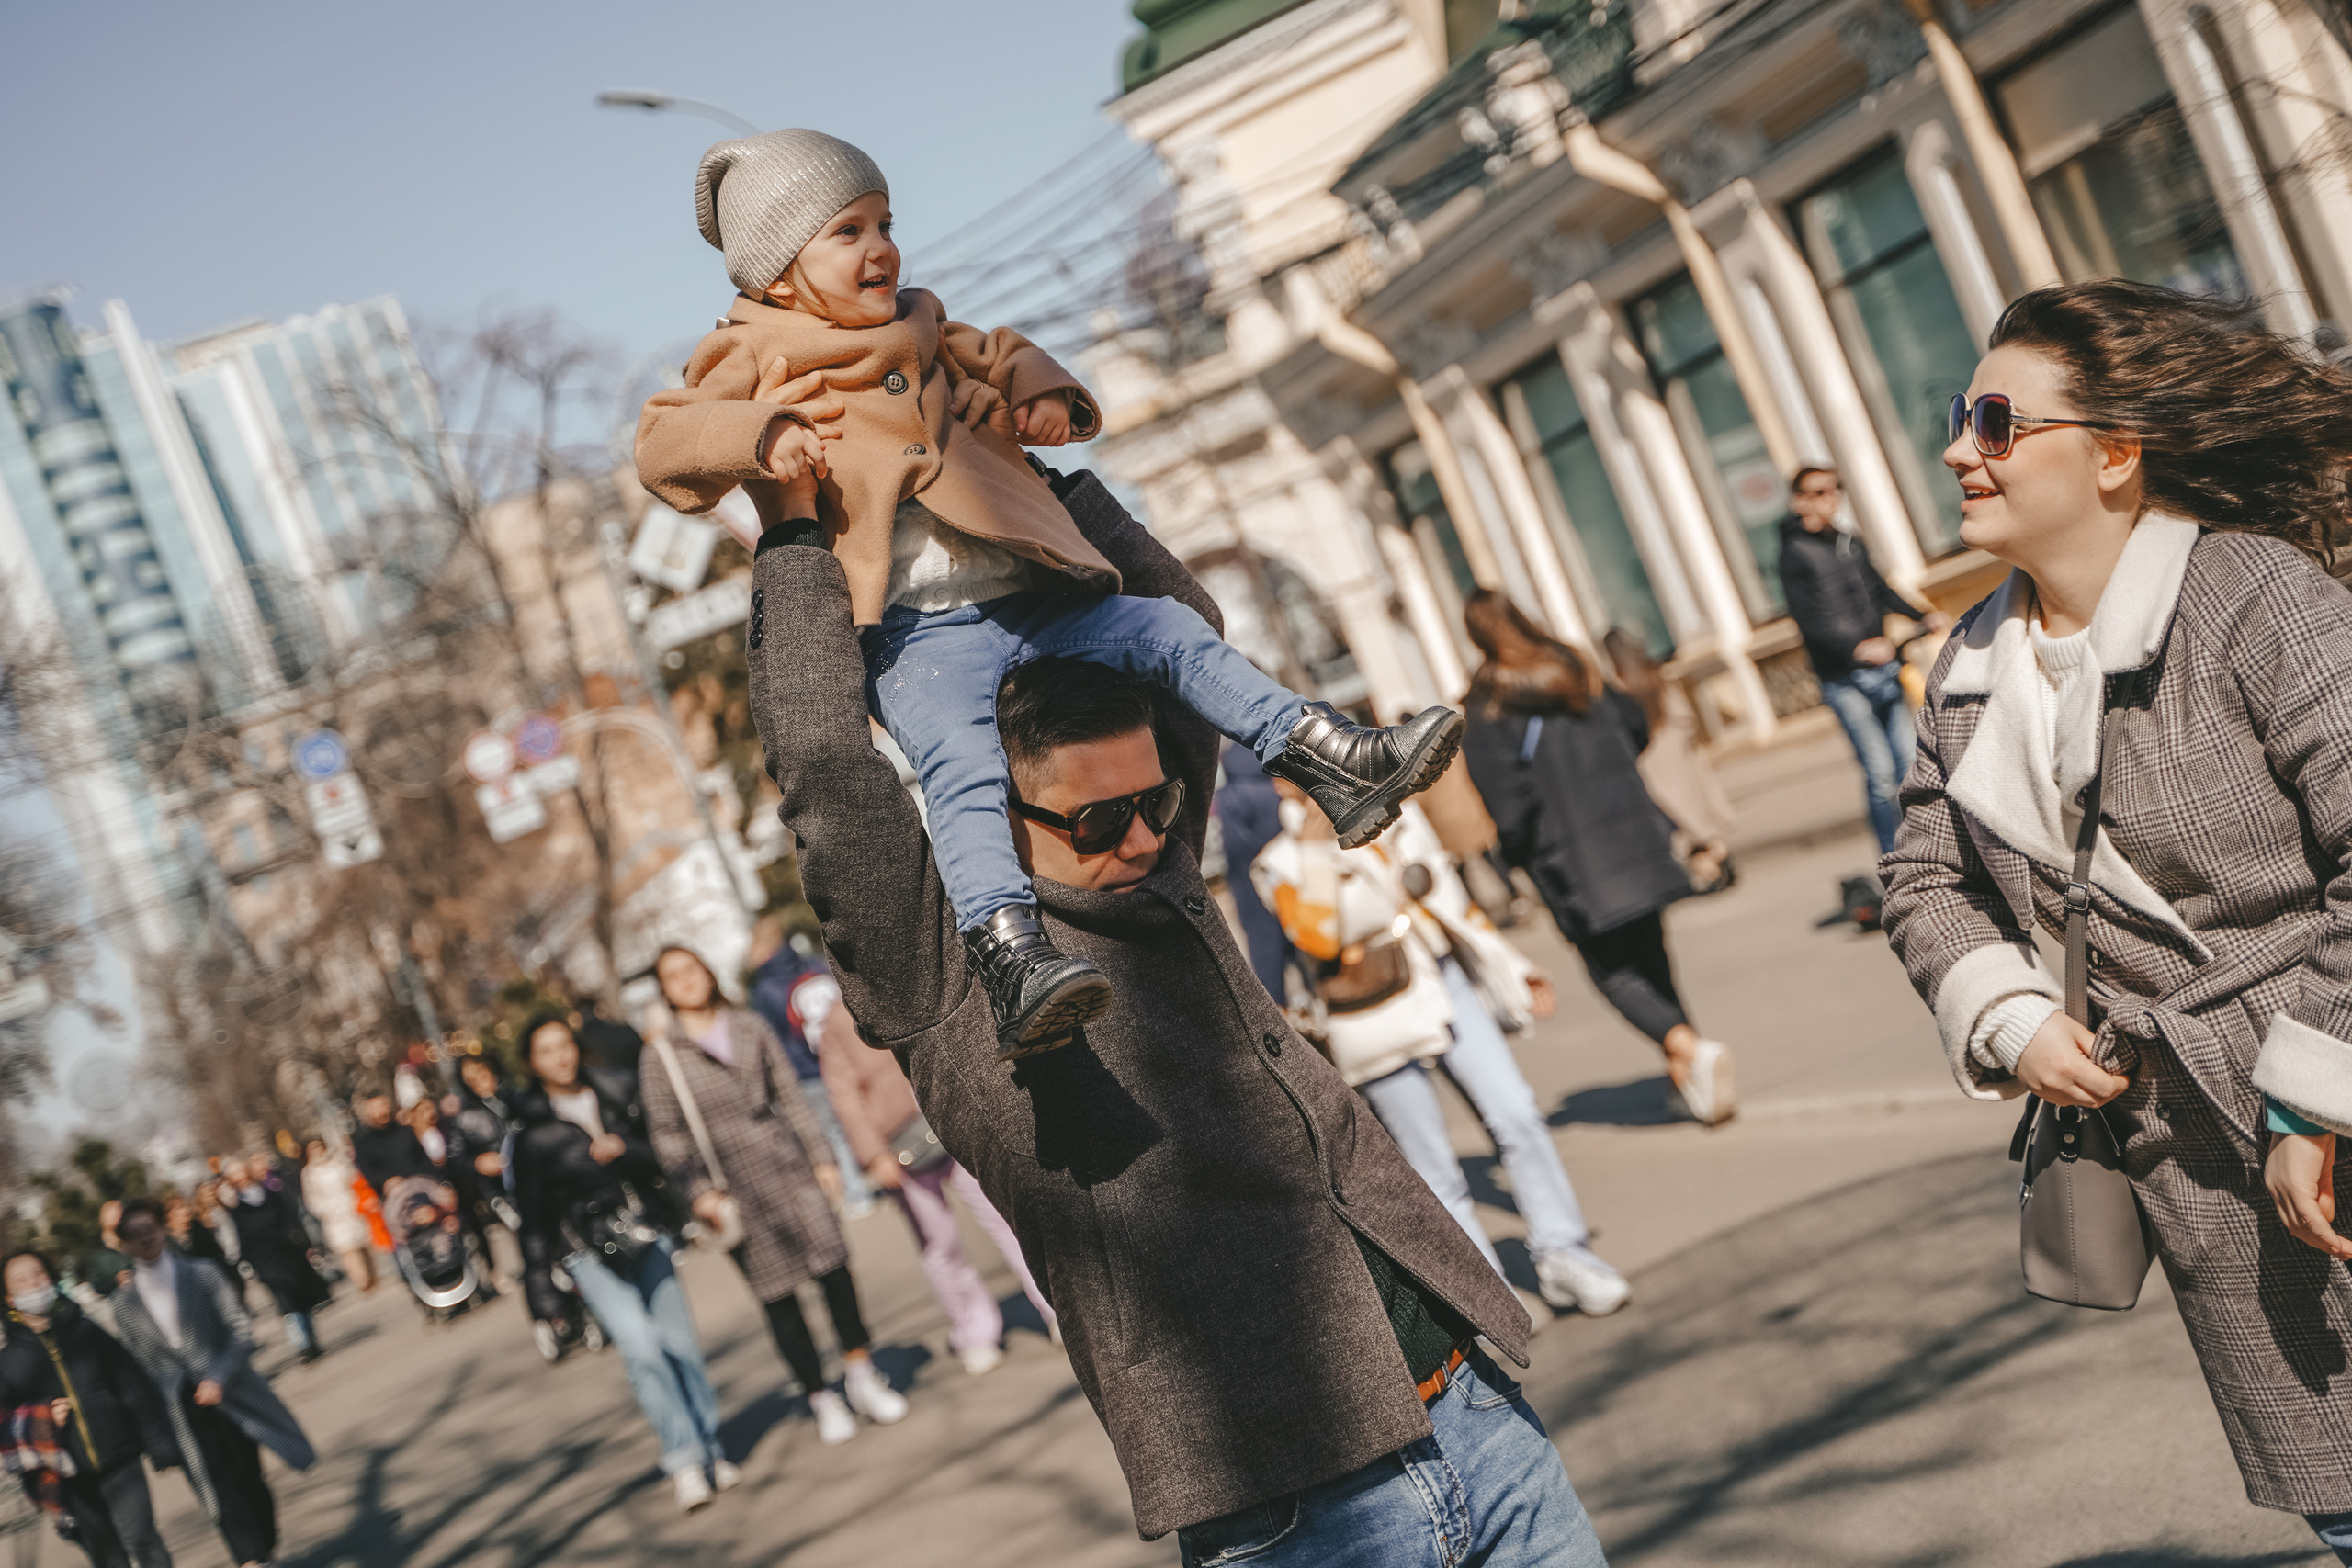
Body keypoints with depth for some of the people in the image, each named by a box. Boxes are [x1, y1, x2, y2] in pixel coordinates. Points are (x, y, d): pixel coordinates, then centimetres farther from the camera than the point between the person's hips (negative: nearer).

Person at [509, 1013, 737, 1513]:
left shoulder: (616, 1092, 7)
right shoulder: (528, 1125, 0)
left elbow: (660, 1160, 9)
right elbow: (529, 1204, 5)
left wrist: (625, 1151, -11)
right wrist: (543, 1268, 5)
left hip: (643, 1232, 3)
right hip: (586, 1251, -3)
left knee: (677, 1338, -1)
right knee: (639, 1346, -14)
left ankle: (710, 1449, 11)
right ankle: (684, 1459, -11)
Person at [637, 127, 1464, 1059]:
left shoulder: (919, 335, 22)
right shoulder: (757, 365, 4)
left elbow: (994, 359, 38)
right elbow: (663, 442, -7)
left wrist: (1043, 395, 15)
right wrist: (759, 436, -26)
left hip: (1025, 601, 7)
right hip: (918, 637, -7)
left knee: (1169, 633, 2)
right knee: (963, 767, -30)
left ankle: (1336, 762, 5)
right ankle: (1012, 962, -45)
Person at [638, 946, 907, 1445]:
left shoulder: (750, 1027, 8)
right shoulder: (661, 1057, 0)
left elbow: (791, 1097, 10)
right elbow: (667, 1135, -1)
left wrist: (821, 1157, 7)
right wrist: (699, 1192, -10)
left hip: (788, 1165, 2)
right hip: (735, 1186, -2)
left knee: (833, 1265, -4)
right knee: (776, 1296, 3)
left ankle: (862, 1376, 13)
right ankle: (822, 1398, 16)